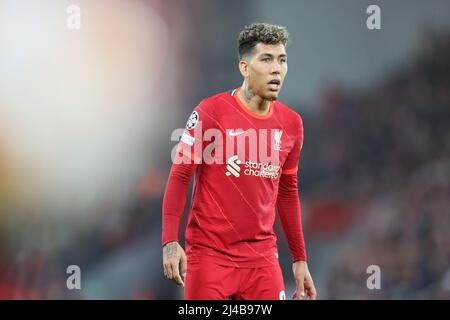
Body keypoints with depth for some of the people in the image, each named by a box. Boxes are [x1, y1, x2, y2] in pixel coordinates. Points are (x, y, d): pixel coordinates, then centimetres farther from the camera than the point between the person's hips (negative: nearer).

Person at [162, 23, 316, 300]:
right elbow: (180, 176, -6)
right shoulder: (211, 112, -7)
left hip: (263, 257, 4)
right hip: (209, 254, -4)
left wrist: (300, 259, 17)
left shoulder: (291, 123, 7)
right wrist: (170, 241, -14)